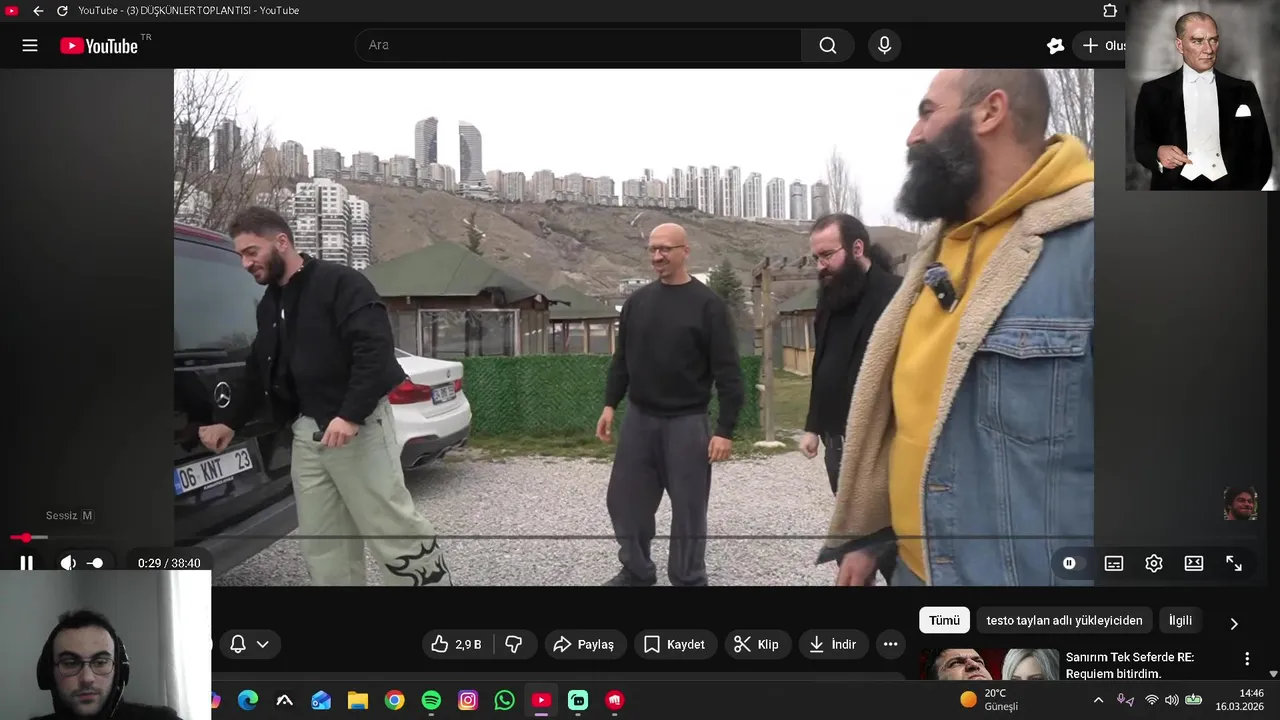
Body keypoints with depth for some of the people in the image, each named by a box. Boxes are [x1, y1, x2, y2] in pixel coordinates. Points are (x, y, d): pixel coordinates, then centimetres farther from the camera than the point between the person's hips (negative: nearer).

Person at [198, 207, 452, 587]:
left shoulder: (339, 282, -9)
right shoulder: (269, 305, 18)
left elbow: (376, 348, -19)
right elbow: (259, 373, 29)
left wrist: (351, 415, -26)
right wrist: (231, 423, 22)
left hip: (357, 425, -8)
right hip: (305, 431, 8)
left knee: (395, 529, -4)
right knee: (320, 541, 9)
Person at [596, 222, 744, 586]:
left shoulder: (708, 305, -7)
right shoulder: (637, 301, 7)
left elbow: (727, 372, -9)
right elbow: (621, 359, 15)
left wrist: (725, 429, -14)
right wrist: (610, 404, 7)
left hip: (686, 423, -4)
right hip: (638, 419, 4)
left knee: (688, 507, 3)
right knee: (625, 500, 9)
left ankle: (688, 579, 19)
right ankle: (636, 570, 27)